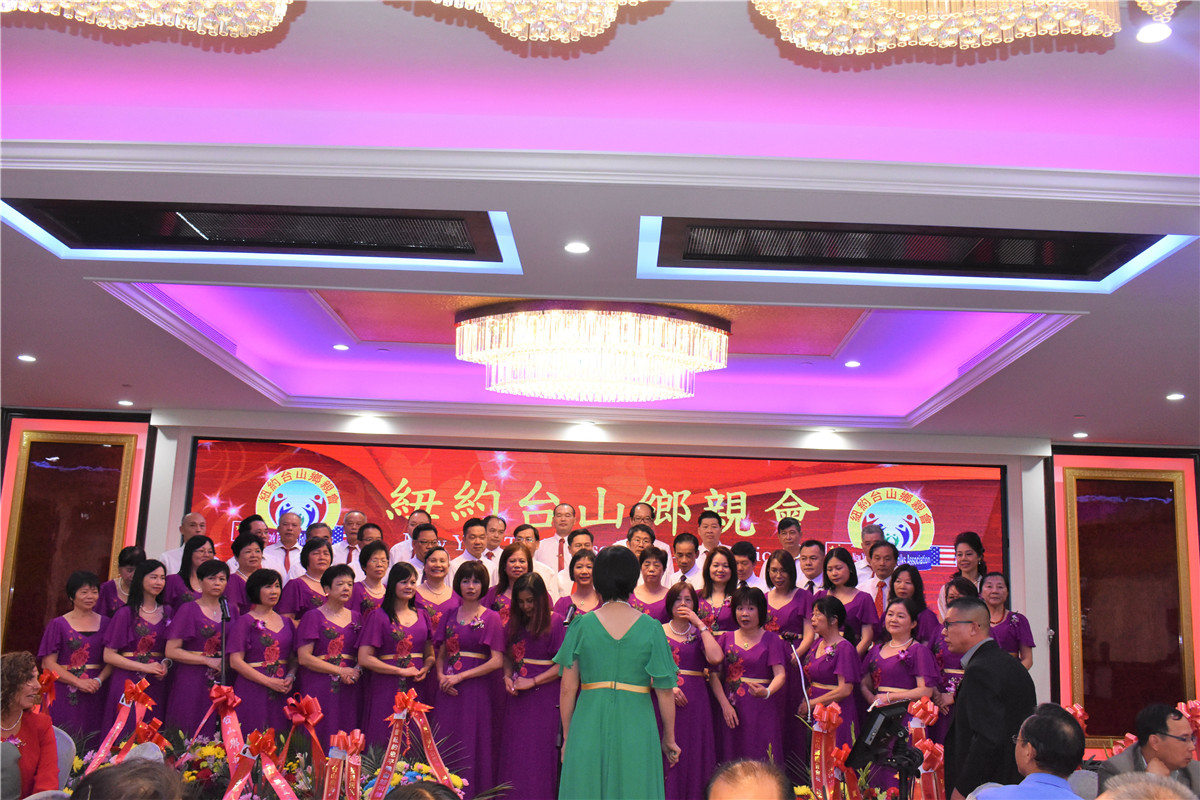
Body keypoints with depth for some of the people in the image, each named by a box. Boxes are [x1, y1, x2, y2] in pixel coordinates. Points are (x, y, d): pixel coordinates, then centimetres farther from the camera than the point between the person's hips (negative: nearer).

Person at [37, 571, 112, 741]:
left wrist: (99, 680, -10)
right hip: (64, 693, -2)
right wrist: (79, 682, -12)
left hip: (94, 695, 2)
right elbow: (48, 664, -3)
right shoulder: (58, 624, 2)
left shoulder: (105, 623, 11)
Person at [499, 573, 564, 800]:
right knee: (514, 753, 5)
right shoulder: (514, 624, 11)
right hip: (518, 699, 5)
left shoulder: (556, 623, -8)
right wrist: (507, 677, 0)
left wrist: (532, 682, -14)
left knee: (540, 754, -3)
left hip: (545, 698, -5)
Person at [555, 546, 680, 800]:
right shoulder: (651, 628, -4)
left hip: (588, 728, 1)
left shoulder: (581, 626, -2)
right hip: (636, 728, 0)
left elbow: (568, 689, 0)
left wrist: (567, 737, 12)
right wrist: (669, 738, 11)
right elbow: (665, 691, -2)